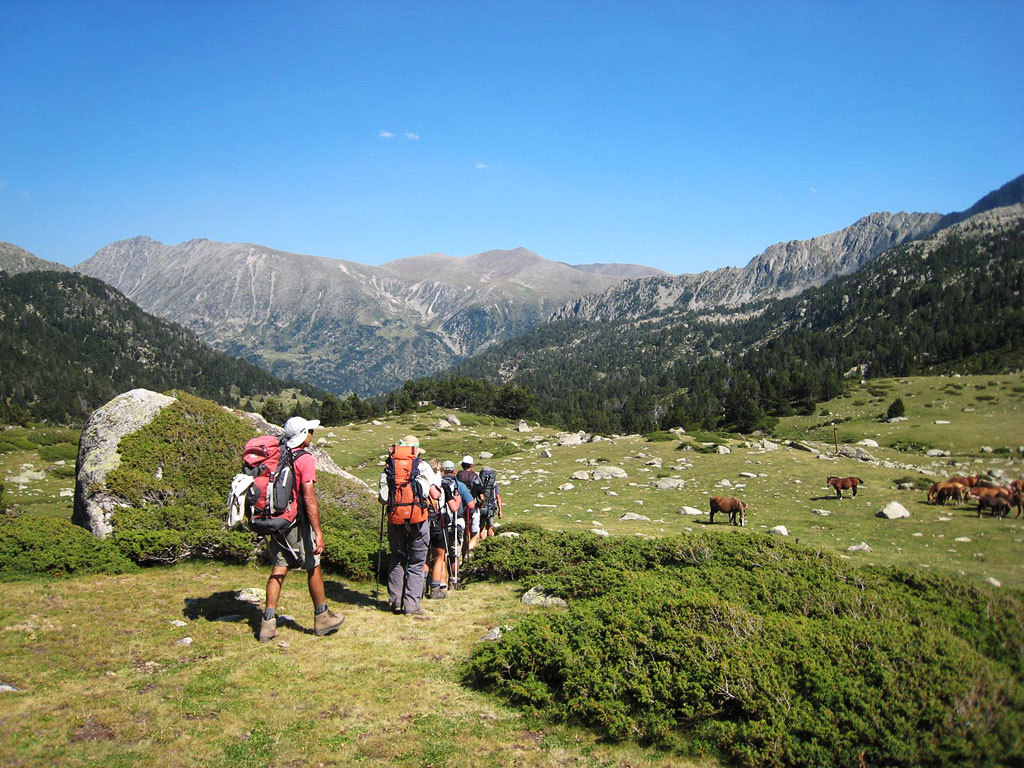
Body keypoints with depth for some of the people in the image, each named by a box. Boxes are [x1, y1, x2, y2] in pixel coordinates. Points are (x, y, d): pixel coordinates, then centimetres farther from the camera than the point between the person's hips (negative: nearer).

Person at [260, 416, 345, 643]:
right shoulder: (305, 459, -15)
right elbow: (309, 499, -20)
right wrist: (318, 532, -20)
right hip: (297, 522, -6)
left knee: (279, 569, 11)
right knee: (313, 568, 8)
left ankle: (268, 623, 10)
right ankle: (322, 618, 21)